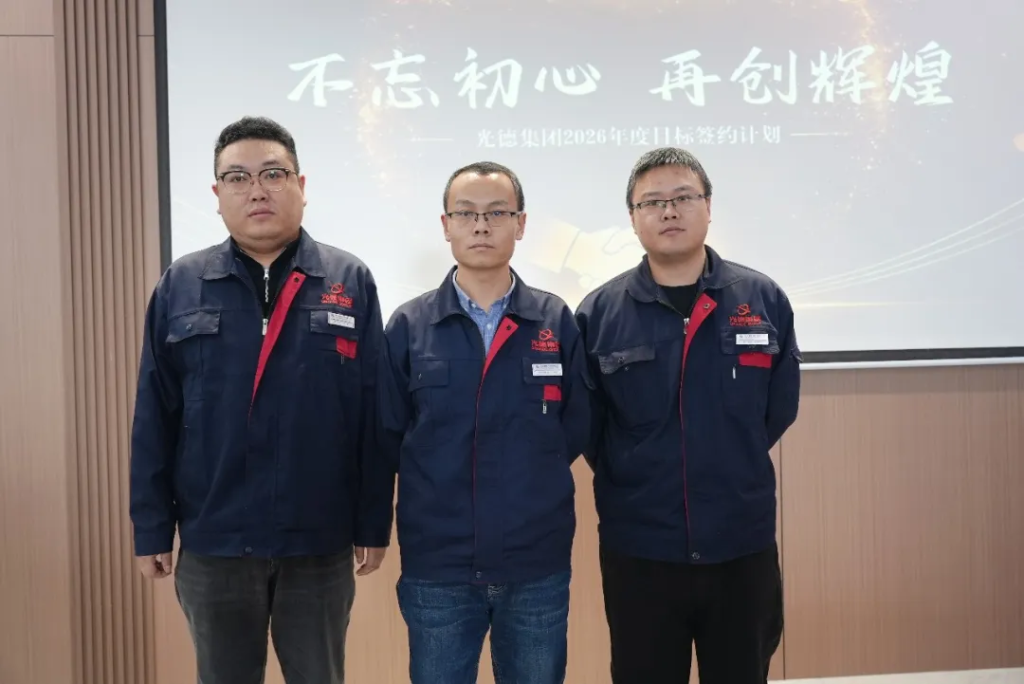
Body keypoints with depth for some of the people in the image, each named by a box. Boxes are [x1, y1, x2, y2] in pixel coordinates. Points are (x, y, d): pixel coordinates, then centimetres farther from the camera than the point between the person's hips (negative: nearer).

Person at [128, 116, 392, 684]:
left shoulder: (350, 283, -2)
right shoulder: (180, 286, 1)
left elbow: (374, 416, -2)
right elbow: (154, 418, 2)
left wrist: (373, 525, -3)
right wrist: (151, 529, 1)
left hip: (320, 544, -1)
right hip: (212, 544, 1)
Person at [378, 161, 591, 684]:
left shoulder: (558, 322, 0)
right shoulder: (407, 326, 0)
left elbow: (576, 429, 5)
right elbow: (389, 437, 4)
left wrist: (532, 478, 2)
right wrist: (441, 485, 3)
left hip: (538, 566, 1)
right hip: (436, 567, 0)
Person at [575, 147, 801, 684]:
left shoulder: (764, 300, -2)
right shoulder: (598, 312, -5)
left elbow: (779, 408, 7)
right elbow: (583, 425, 2)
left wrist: (732, 470, 7)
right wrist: (628, 486, 2)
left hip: (743, 546, 1)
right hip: (637, 551, -1)